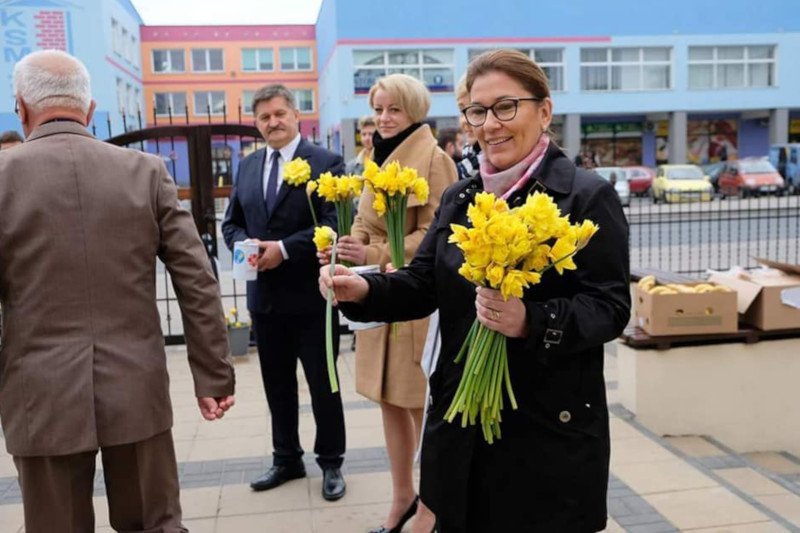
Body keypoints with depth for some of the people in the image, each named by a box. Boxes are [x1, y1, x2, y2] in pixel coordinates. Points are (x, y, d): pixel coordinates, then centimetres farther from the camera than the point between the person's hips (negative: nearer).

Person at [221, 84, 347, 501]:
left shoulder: (326, 163, -7)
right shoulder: (247, 166, 11)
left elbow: (334, 224, -16)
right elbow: (231, 222, 13)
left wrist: (284, 248, -22)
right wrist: (244, 244, -9)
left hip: (311, 295, -6)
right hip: (265, 295, 6)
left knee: (322, 384, 7)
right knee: (277, 384, 17)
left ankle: (331, 463, 24)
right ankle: (286, 459, 33)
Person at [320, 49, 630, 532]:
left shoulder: (589, 196, -8)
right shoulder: (458, 198, 10)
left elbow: (611, 307, -12)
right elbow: (423, 286, 7)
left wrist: (531, 322, -29)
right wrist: (363, 290, -12)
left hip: (550, 429, -5)